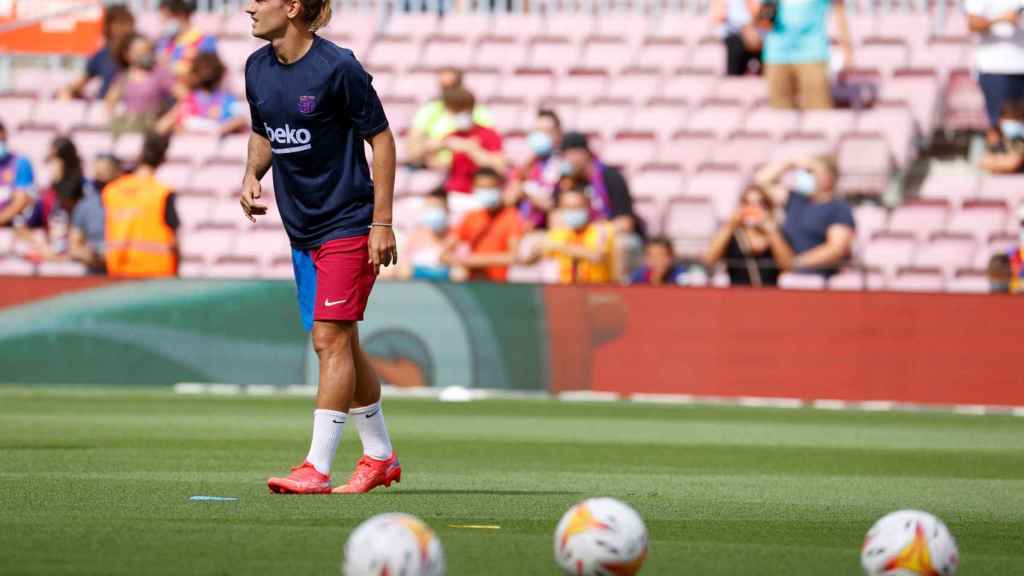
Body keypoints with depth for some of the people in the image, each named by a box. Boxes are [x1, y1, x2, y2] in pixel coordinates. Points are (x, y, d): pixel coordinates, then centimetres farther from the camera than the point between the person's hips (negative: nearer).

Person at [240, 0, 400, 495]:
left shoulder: (337, 68, -16)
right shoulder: (258, 69, 5)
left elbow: (381, 139, -11)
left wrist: (383, 223, -14)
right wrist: (251, 175, -1)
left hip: (348, 225, -8)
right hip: (301, 228, 8)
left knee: (331, 339, -12)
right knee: (339, 345, 13)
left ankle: (317, 468, -13)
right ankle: (380, 456, 25)